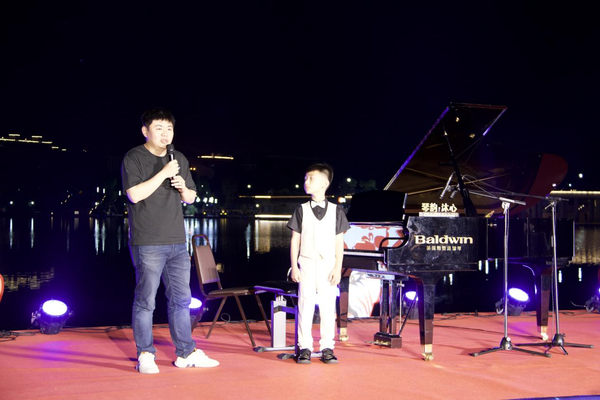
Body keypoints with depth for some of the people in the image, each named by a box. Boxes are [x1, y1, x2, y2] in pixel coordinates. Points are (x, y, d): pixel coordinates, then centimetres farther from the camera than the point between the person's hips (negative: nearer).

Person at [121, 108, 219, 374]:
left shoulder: (180, 160, 15)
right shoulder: (134, 158, -3)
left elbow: (191, 198, 19)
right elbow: (135, 194, -15)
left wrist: (183, 187, -3)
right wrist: (163, 173, -17)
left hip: (177, 242, 6)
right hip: (147, 243, -6)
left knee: (181, 299, 9)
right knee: (146, 300, -2)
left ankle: (186, 353, 17)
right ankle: (145, 355, 9)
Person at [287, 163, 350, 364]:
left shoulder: (336, 211, 3)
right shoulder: (301, 210, 5)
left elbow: (339, 242, 2)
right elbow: (295, 240, 5)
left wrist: (338, 269, -4)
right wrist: (294, 267, -1)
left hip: (328, 267, 0)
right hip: (307, 265, 0)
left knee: (328, 307, 2)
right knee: (305, 306, 0)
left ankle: (327, 348, 9)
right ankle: (305, 348, 7)